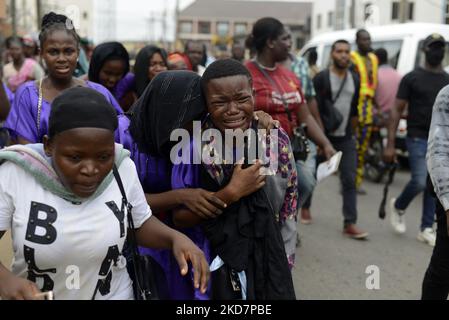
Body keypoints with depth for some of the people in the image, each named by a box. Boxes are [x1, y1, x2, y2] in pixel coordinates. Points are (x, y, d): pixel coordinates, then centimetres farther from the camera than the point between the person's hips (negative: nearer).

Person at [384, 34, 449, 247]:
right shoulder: (412, 78, 0)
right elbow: (397, 111, -2)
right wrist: (390, 145, -9)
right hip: (418, 138, -4)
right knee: (420, 182, -14)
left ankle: (426, 229, 15)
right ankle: (398, 207, 15)